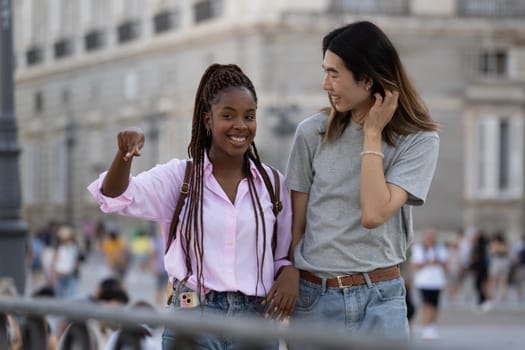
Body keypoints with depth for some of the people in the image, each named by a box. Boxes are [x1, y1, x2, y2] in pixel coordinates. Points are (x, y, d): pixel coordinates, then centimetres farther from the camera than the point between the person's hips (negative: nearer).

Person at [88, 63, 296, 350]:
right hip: (192, 316, -2)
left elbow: (285, 253, 14)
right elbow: (115, 196, -12)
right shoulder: (179, 177, 2)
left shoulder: (272, 183, 8)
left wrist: (289, 274, -9)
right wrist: (124, 154, -31)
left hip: (256, 321, 2)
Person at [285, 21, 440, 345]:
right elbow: (295, 222, 5)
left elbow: (374, 214, -17)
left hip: (378, 301, -2)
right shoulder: (313, 132, 0)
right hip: (312, 297, 2)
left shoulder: (419, 140, -5)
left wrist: (372, 135, -11)